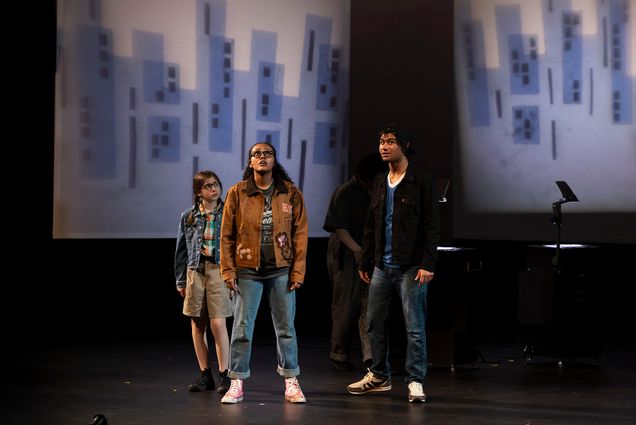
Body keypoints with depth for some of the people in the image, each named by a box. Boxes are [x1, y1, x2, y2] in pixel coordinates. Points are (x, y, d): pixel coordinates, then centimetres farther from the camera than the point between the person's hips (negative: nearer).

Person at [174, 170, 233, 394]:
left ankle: (224, 375, -1)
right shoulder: (188, 216, 8)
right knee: (198, 325, 6)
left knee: (218, 324, -10)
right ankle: (205, 375, 15)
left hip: (219, 270, -3)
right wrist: (180, 281, 11)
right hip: (195, 271, 3)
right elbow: (181, 250, 13)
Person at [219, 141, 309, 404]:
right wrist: (228, 271, -4)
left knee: (286, 328, 6)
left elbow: (300, 234, 1)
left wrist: (297, 271, -4)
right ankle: (236, 384, 11)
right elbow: (227, 236, 1)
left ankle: (291, 383, 15)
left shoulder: (291, 194, 1)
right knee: (242, 329, 3)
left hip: (282, 271, 1)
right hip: (247, 271, 0)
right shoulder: (237, 194, -1)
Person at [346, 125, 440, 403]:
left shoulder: (421, 182, -5)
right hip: (382, 266, 6)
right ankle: (379, 376, 21)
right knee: (374, 324, 9)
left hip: (410, 267, -6)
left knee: (414, 327, -2)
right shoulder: (380, 183, 13)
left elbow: (431, 226, -9)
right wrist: (365, 262, 15)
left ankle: (415, 381, 4)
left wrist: (427, 264, -16)